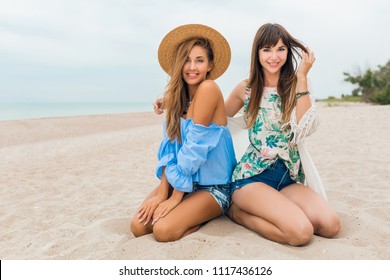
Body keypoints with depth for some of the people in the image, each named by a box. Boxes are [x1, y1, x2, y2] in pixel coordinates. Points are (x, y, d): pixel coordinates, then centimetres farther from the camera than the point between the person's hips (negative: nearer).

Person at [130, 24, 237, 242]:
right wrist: (162, 193, -14)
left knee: (163, 230, -24)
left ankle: (205, 216, 4)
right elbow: (169, 148, -3)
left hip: (213, 187, -6)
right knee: (138, 226, -11)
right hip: (182, 181, 6)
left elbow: (194, 146, -21)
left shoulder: (209, 89, -18)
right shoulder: (176, 97, 4)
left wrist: (176, 197, -17)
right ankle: (196, 213, 13)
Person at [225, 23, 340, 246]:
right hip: (252, 177, -3)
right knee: (301, 231, -25)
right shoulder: (246, 89, 3)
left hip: (289, 178, 4)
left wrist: (302, 77, -12)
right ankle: (239, 212, 0)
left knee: (331, 225, -20)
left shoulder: (296, 87, 4)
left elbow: (304, 130, -12)